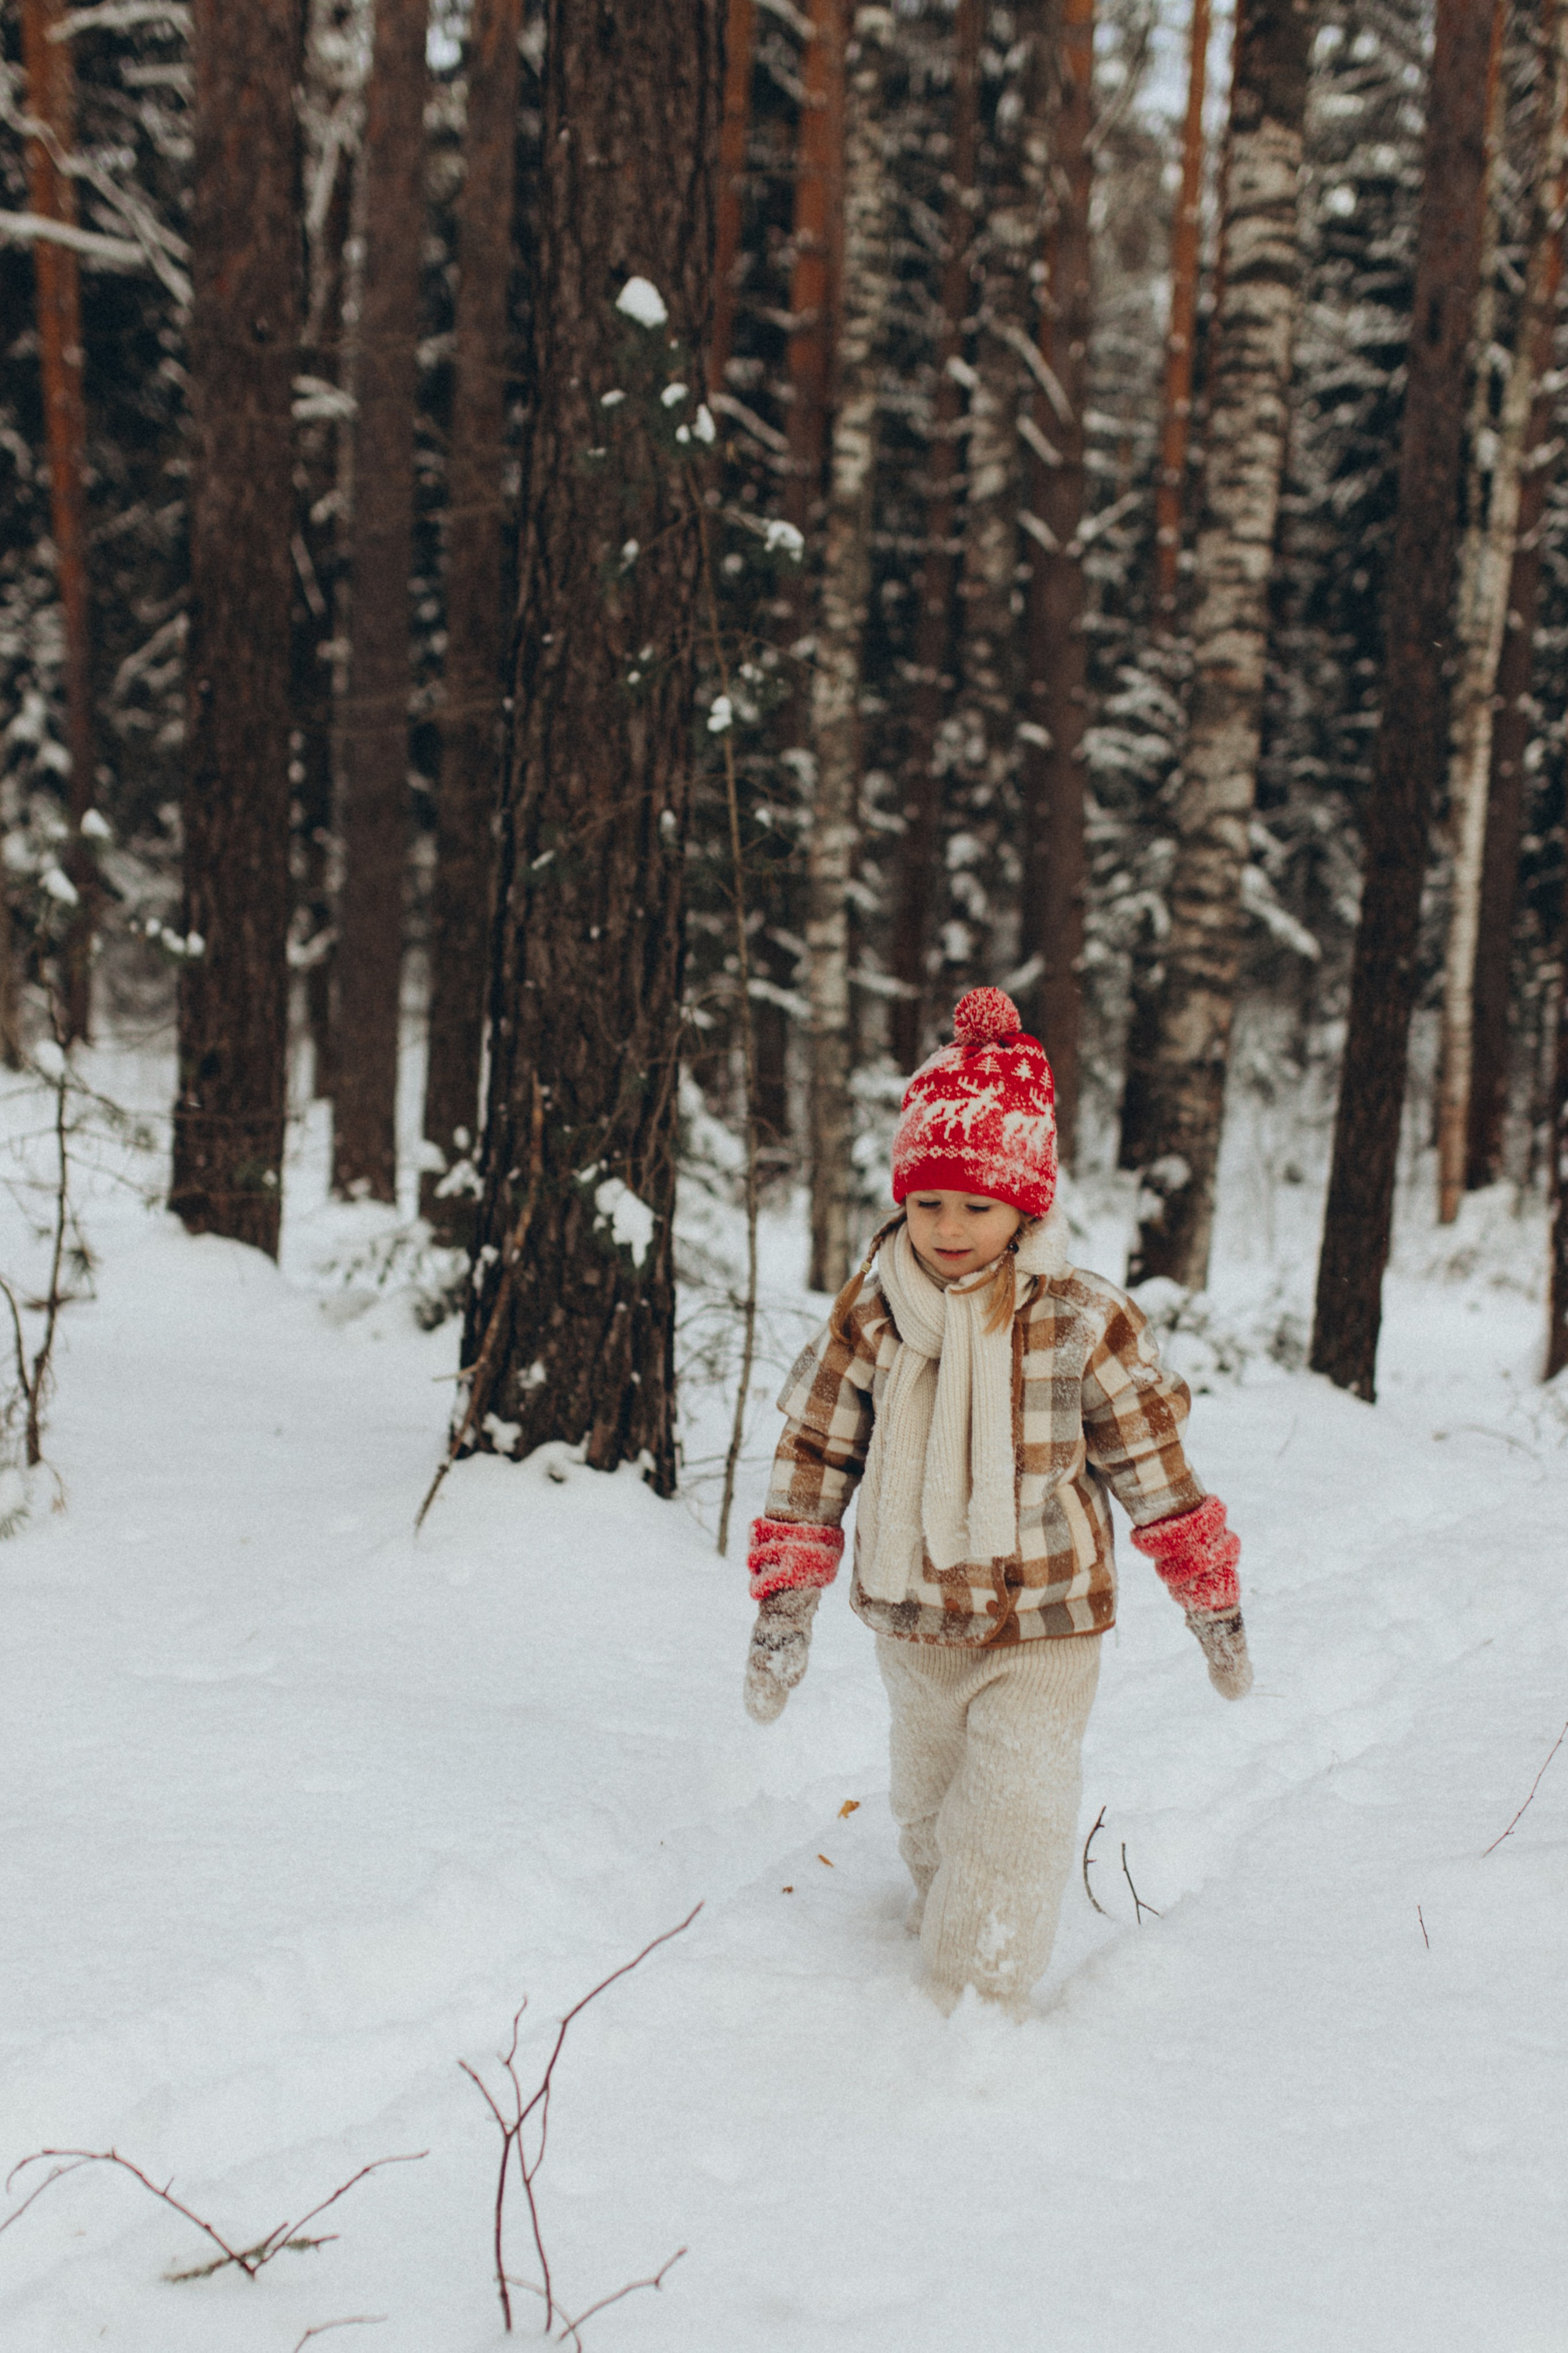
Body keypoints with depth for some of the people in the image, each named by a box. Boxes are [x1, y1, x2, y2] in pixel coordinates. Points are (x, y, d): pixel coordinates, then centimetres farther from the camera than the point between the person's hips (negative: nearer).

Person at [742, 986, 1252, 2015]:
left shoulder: (1087, 1322, -15)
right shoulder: (868, 1317, -8)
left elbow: (1156, 1469, -4)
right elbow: (814, 1463, 0)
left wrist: (1214, 1603, 2)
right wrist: (786, 1603, -1)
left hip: (1043, 1630, -3)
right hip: (912, 1621, 3)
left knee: (1012, 1826, -8)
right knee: (931, 1810, 22)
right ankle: (936, 1916, 47)